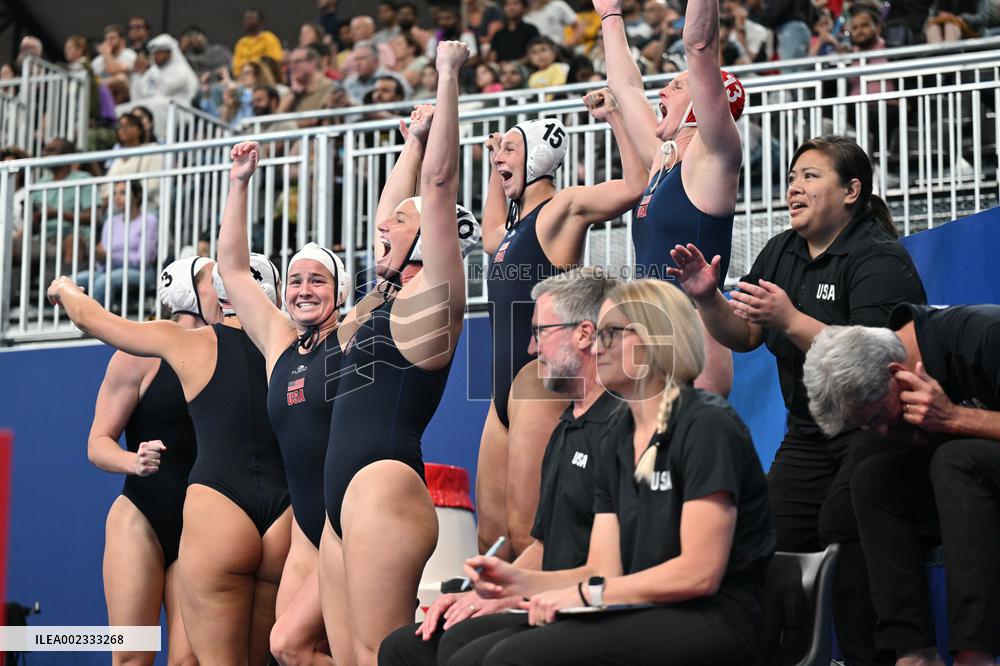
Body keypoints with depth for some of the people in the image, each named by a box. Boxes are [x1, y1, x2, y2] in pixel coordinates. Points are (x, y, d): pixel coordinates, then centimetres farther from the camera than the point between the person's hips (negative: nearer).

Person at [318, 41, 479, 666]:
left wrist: (448, 77, -5)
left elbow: (439, 182, -8)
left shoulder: (435, 296, -3)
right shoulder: (385, 300, 19)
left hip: (386, 484, -9)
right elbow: (395, 202, 30)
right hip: (345, 496, 9)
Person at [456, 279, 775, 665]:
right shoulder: (617, 438, 16)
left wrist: (588, 594, -14)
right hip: (641, 617, 7)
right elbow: (603, 570, 10)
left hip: (712, 623, -7)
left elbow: (699, 573, -15)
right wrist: (518, 582, -6)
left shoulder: (707, 426, -8)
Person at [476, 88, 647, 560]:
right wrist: (495, 168, 41)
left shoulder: (564, 207, -5)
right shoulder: (516, 225, 21)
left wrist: (615, 116, -16)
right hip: (506, 391, 9)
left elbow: (636, 185, -20)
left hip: (541, 380, -9)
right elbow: (490, 236, 45)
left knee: (525, 533, -14)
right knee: (491, 537, 8)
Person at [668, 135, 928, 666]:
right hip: (810, 435, 7)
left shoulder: (879, 259, -11)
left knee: (843, 525, -28)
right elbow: (742, 336, 12)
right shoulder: (781, 253, 13)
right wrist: (708, 299, -7)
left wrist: (791, 320, -30)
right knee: (771, 538, -9)